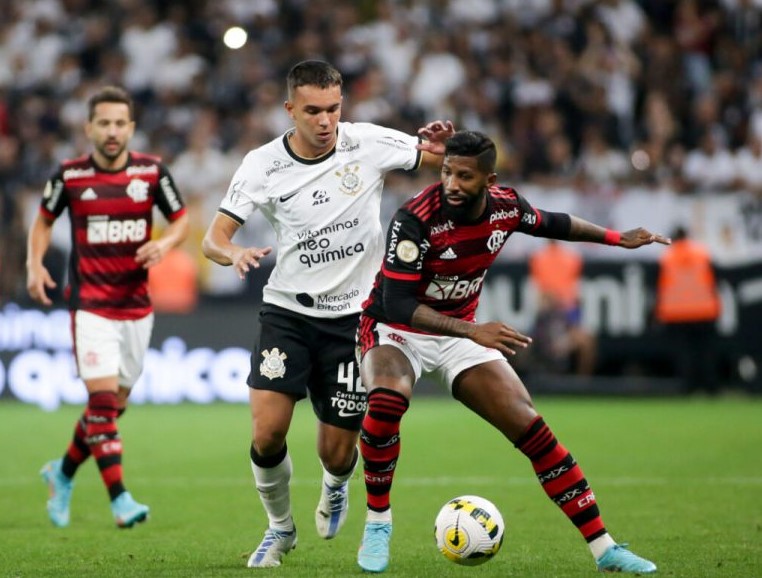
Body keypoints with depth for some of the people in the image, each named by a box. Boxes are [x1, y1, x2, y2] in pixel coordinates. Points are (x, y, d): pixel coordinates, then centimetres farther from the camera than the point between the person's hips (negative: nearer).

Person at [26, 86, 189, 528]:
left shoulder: (152, 171, -1)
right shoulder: (70, 175, -3)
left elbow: (182, 220, 8)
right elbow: (44, 221, 12)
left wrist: (165, 243, -13)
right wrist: (35, 264, -3)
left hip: (137, 305, 3)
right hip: (91, 304, -3)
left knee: (115, 404, 10)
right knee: (103, 397, -16)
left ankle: (64, 472, 33)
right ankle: (120, 500, -15)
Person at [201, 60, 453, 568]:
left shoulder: (368, 143, -8)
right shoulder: (263, 165, -8)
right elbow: (214, 238, -7)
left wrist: (442, 146, -24)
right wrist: (235, 253, -30)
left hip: (352, 316, 0)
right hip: (287, 311, 0)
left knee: (338, 453, 1)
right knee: (268, 430, -17)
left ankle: (335, 488, 41)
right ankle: (280, 527, 11)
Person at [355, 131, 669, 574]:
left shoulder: (506, 206, -10)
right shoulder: (415, 219, -28)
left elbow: (551, 223, 14)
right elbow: (396, 304, -32)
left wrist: (618, 238, 21)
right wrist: (471, 331, -41)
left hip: (461, 333, 5)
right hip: (397, 331, -5)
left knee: (532, 428, -5)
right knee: (387, 400, -37)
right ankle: (378, 524, -16)